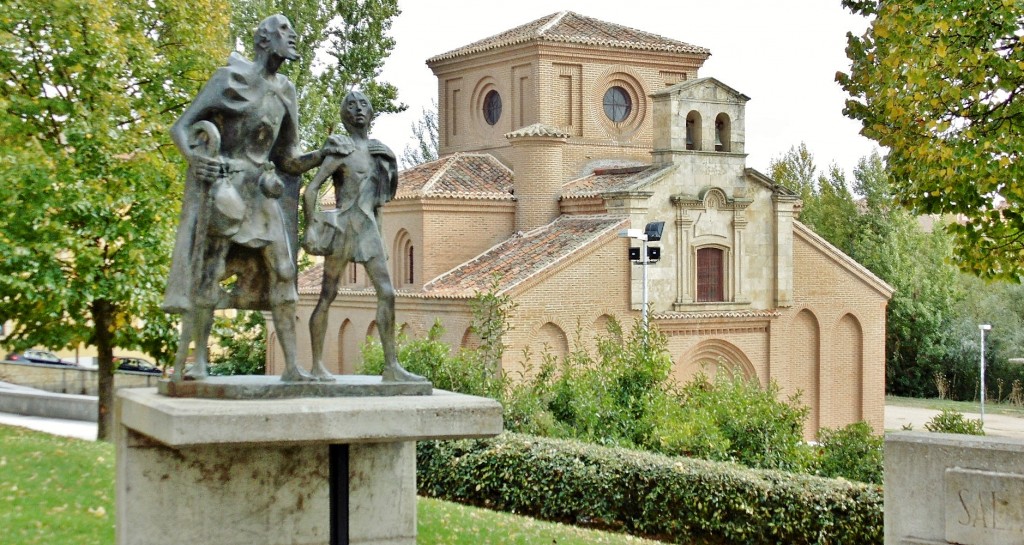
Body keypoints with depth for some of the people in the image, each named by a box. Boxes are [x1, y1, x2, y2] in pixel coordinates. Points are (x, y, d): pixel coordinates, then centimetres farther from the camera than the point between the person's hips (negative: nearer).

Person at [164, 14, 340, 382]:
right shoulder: (231, 78, -3)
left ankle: (291, 365, -4)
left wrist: (321, 155, 1)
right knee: (208, 272, -6)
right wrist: (194, 157, -24)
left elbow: (287, 161, 18)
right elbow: (181, 127, -4)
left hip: (261, 189, 6)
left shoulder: (284, 92, 14)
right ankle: (198, 360, 0)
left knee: (281, 271, -3)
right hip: (223, 183, -5)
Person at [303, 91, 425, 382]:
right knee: (328, 295, -1)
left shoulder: (377, 153, 16)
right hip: (344, 226, -6)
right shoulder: (341, 150, -4)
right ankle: (317, 365, 5)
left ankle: (391, 366, -4)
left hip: (369, 228, 6)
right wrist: (310, 228, -14)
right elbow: (310, 189, -9)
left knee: (387, 293, -4)